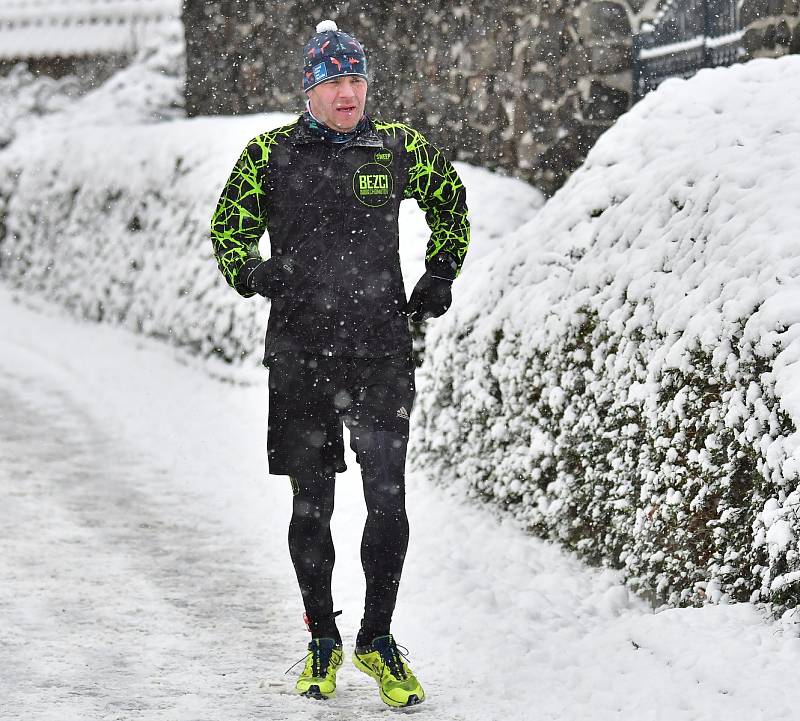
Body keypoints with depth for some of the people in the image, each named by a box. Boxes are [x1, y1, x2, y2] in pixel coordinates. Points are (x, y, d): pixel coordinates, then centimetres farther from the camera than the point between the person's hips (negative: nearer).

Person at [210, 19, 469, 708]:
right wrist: (254, 271, -9)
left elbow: (450, 204, 23)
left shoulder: (398, 147, 4)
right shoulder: (271, 153, 2)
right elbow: (228, 230, 11)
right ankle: (323, 642, 20)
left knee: (388, 501, -5)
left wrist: (439, 277, 13)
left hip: (382, 351, 0)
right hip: (300, 353, 0)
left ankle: (378, 641, 10)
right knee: (312, 505, 5)